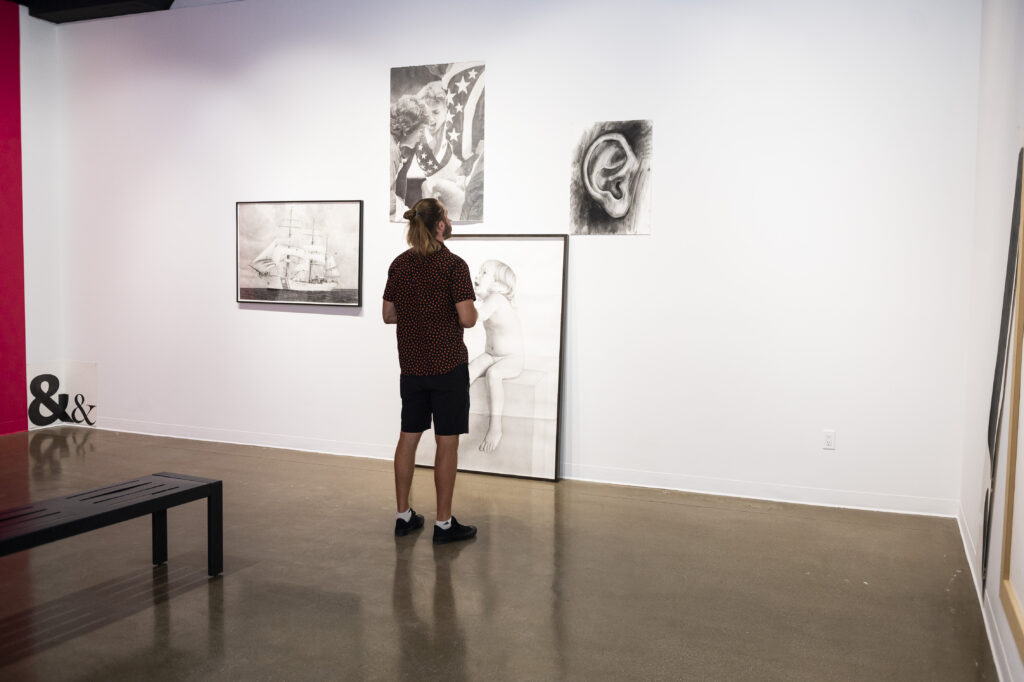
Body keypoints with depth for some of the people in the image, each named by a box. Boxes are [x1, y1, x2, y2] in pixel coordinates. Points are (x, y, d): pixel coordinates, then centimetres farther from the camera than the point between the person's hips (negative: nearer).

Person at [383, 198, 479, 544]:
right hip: (448, 366, -6)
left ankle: (403, 515, 22)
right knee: (447, 443, 2)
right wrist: (471, 308, 3)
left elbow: (388, 315, 10)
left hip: (411, 365, 6)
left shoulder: (399, 264, 5)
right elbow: (467, 319, -18)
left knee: (408, 438, 13)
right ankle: (443, 523, 9)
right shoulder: (454, 265, -13)